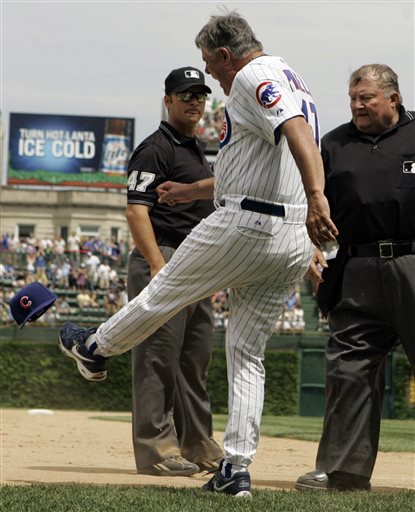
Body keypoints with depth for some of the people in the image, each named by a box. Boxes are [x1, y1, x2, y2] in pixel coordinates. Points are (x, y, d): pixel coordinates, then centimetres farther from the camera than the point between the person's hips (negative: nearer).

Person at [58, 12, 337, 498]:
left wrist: (316, 197, -41)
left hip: (244, 229, -9)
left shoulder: (253, 77, -8)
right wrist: (193, 191, 41)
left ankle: (95, 349, 38)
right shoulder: (292, 81, 23)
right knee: (247, 353, 10)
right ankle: (236, 469, 5)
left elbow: (296, 128, -28)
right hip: (294, 243, 9)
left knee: (163, 292, 15)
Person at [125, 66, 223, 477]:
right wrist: (158, 266, -24)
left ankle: (198, 447, 19)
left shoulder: (196, 151, 20)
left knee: (195, 361, 13)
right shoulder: (156, 149, -8)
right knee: (159, 357, -9)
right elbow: (137, 210, -16)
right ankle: (156, 448, -9)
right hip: (163, 260, -9)